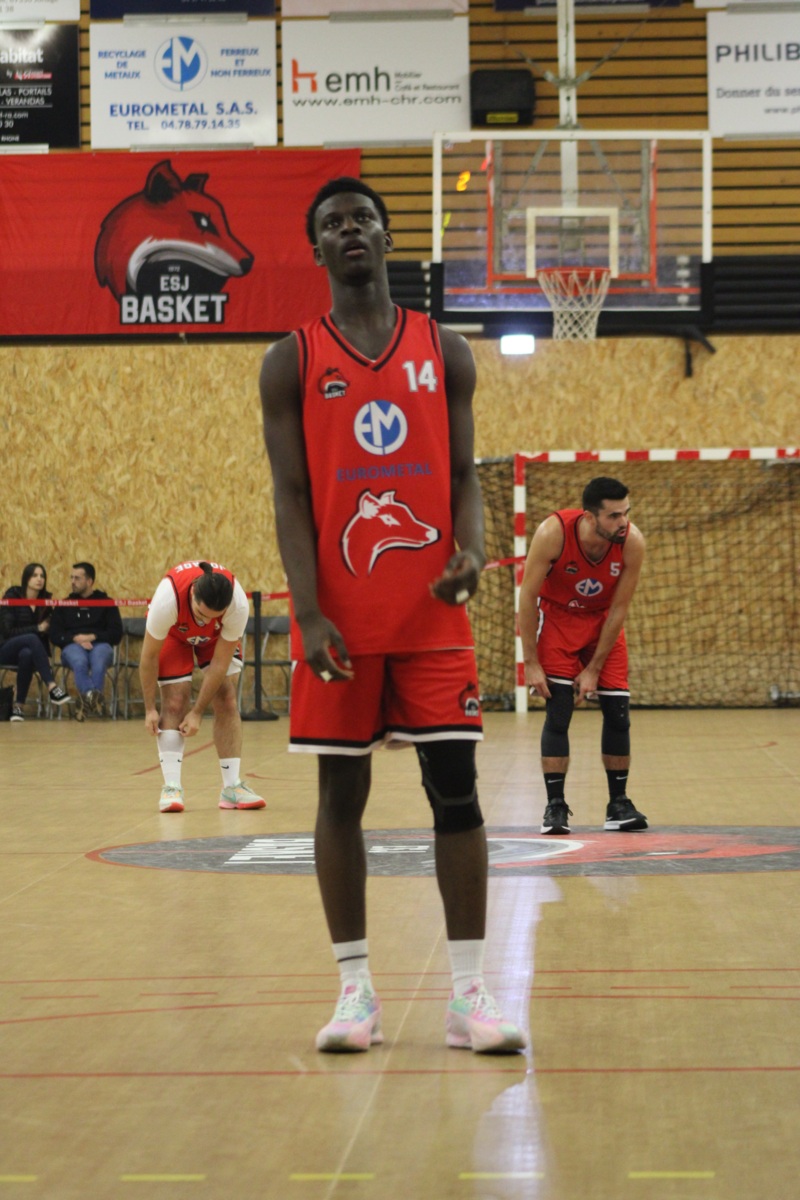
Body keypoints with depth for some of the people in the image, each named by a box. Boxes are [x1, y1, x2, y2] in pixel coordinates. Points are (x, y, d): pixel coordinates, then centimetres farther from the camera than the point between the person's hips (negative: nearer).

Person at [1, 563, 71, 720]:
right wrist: (37, 628, -15)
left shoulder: (46, 600, 5)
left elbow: (45, 633, 8)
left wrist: (46, 657, -9)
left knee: (27, 654, -37)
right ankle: (52, 688, -45)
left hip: (28, 650, 3)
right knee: (32, 638, -36)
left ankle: (19, 705, -29)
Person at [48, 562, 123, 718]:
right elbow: (55, 636, 11)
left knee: (99, 662, -40)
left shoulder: (106, 603, 16)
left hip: (100, 644, -1)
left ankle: (86, 702, -53)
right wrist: (75, 638, -9)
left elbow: (116, 634, 7)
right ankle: (94, 699, -58)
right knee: (79, 662, -38)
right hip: (72, 645, 1)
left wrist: (92, 637, -8)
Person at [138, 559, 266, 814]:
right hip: (173, 632, -1)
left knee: (226, 700, -9)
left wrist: (198, 712, -23)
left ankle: (232, 787, -5)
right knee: (175, 702, -14)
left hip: (217, 636, 2)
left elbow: (220, 663, -27)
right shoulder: (167, 600, -42)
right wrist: (150, 709, -21)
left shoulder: (239, 605, -39)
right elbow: (148, 655, -28)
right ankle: (171, 787, -13)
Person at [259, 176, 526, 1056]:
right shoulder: (291, 361, 4)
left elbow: (463, 473, 9)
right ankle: (355, 989, 11)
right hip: (338, 616, -1)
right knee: (341, 793, 3)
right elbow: (290, 494, -1)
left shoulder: (444, 352, 9)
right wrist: (310, 614, -12)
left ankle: (468, 993, 1)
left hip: (432, 611, 1)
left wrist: (470, 549, -13)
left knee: (455, 790, -3)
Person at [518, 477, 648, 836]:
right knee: (558, 712, -13)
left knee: (618, 712, -3)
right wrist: (531, 663, -19)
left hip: (603, 620, 2)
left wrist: (594, 669, -14)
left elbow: (618, 609, -15)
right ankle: (555, 806, -7)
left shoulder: (632, 542, -26)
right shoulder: (553, 533, -32)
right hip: (556, 617, -2)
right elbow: (527, 597, -21)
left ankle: (619, 805, 10)